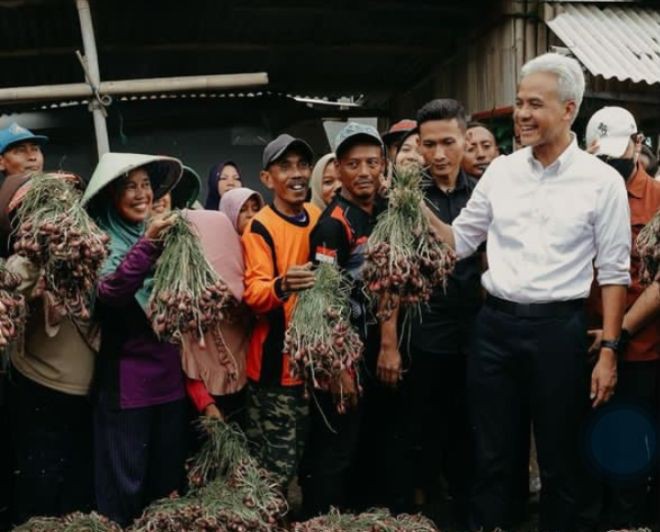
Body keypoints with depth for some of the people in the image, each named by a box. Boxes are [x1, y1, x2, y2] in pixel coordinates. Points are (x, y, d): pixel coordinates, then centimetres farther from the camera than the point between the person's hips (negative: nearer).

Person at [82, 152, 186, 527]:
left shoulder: (162, 238, 9)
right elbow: (109, 294, -25)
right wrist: (147, 245, -34)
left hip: (169, 374, 6)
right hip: (126, 380, -5)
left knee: (169, 479, 16)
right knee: (124, 485, 3)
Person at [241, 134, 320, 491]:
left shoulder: (322, 218, 8)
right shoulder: (259, 227, -9)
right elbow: (252, 293, -19)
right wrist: (282, 286, -39)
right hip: (276, 365, -6)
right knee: (275, 471, -7)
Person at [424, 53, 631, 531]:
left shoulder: (602, 181, -4)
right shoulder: (501, 171, 6)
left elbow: (614, 273, -2)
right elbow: (459, 242, 11)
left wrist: (609, 352, -6)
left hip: (559, 328, -3)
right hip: (495, 324, 3)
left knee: (560, 461, 11)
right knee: (492, 456, 12)